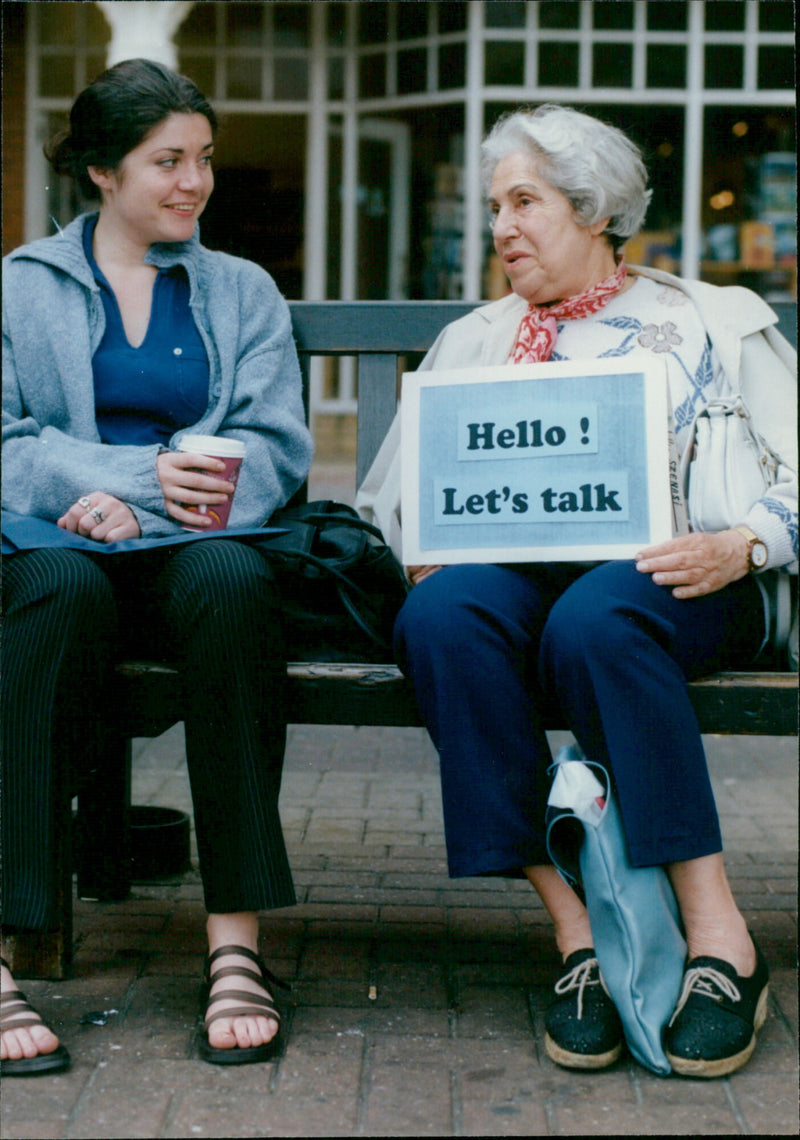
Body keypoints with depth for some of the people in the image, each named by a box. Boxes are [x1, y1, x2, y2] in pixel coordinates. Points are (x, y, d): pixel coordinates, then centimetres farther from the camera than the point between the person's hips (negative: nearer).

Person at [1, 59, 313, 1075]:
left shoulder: (243, 292, 21)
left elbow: (277, 447, 7)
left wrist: (132, 502, -10)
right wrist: (143, 474, -16)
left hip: (192, 547, 1)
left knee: (233, 583, -36)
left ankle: (236, 942, -36)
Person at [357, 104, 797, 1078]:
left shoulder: (718, 323, 18)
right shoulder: (472, 340, 28)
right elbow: (390, 496, 21)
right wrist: (422, 552, -2)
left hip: (667, 579, -2)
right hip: (514, 566, 3)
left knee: (594, 618, -39)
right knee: (443, 614, -34)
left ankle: (718, 934, -33)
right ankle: (576, 928, -32)